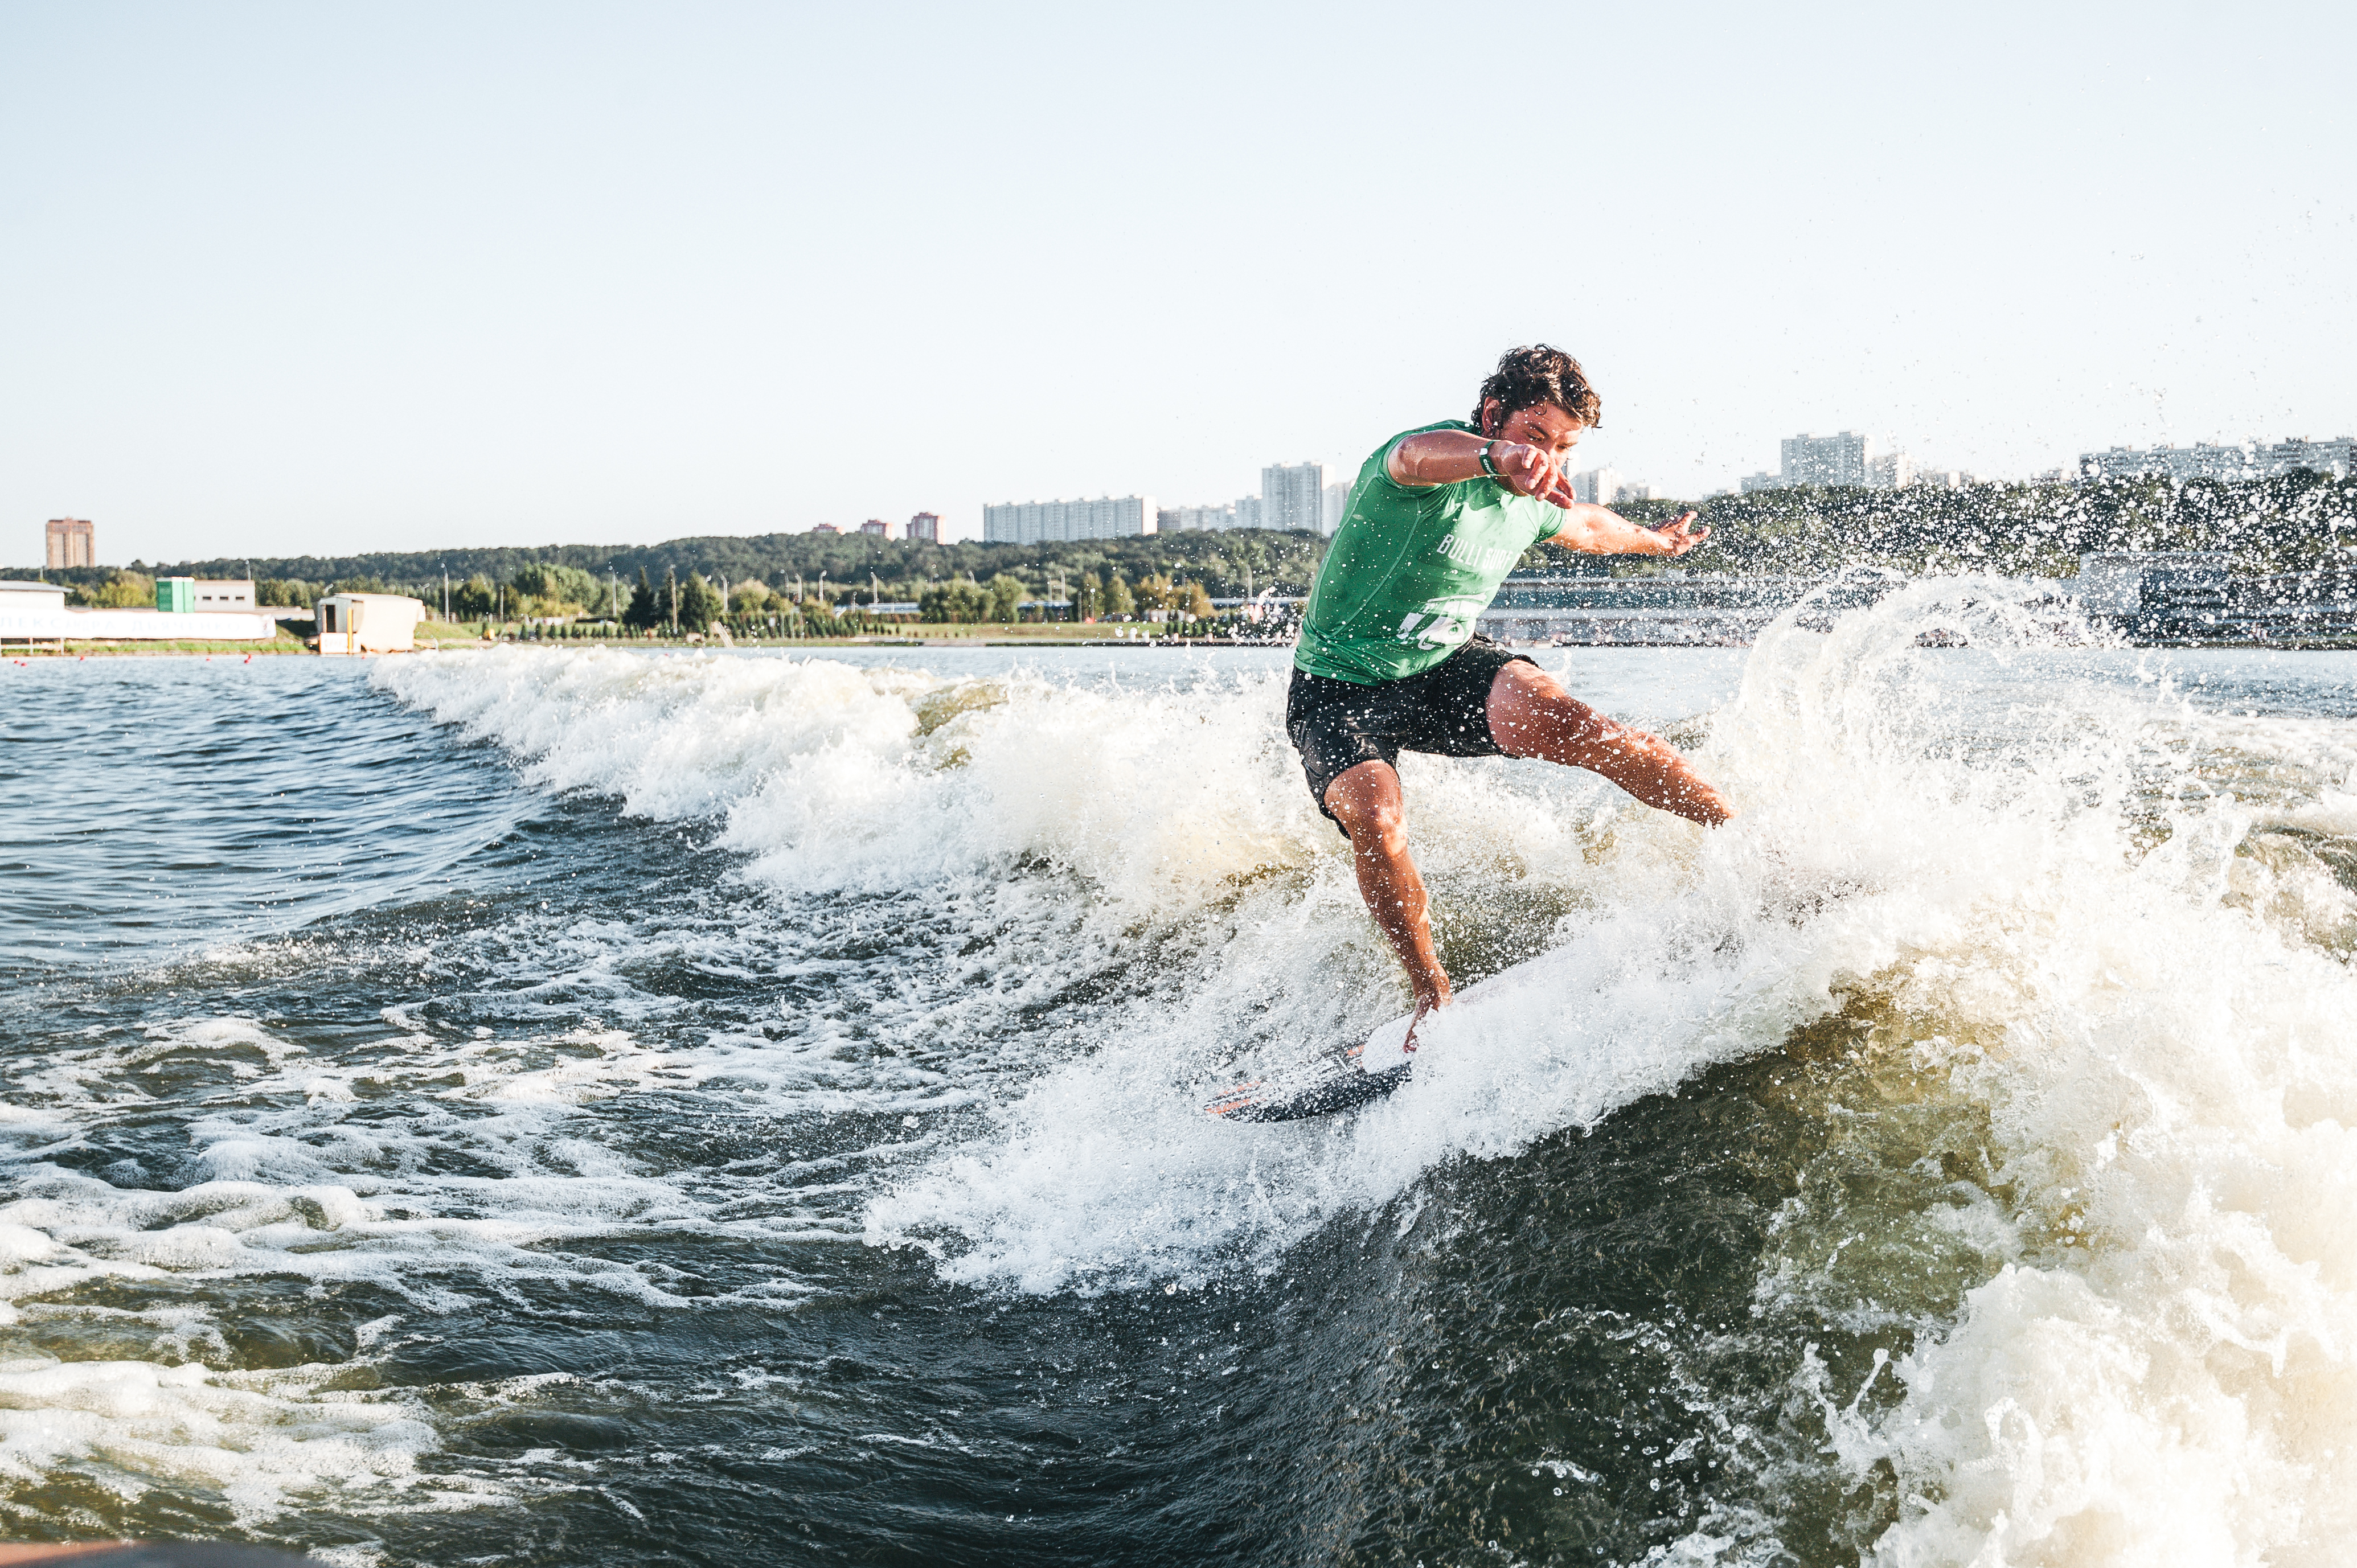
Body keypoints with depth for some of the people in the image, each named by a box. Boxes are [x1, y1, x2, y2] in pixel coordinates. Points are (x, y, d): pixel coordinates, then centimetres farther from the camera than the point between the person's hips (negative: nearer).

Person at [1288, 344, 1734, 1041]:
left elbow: (1585, 526, 26)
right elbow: (1424, 456, -52)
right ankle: (1434, 998, -15)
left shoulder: (1532, 501, 0)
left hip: (1441, 667, 4)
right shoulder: (1433, 457, -23)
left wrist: (1657, 540, 44)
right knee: (1375, 819, -33)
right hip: (1339, 687, -4)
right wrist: (1497, 458, -73)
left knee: (1552, 716, -26)